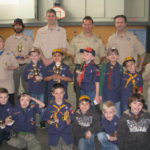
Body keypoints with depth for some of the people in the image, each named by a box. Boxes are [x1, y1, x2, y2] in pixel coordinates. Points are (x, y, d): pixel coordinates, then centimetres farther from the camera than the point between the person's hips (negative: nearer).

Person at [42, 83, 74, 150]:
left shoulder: (68, 106, -3)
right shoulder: (50, 107, -3)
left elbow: (69, 122, 2)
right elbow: (45, 118, 5)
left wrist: (68, 120, -19)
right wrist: (50, 121, -14)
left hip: (66, 134, 0)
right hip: (54, 135, 0)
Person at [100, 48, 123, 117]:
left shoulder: (120, 68, 0)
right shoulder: (104, 67, -1)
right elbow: (101, 81, 0)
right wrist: (100, 94, -2)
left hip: (117, 95, 0)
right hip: (106, 95, 0)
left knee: (117, 115, 9)